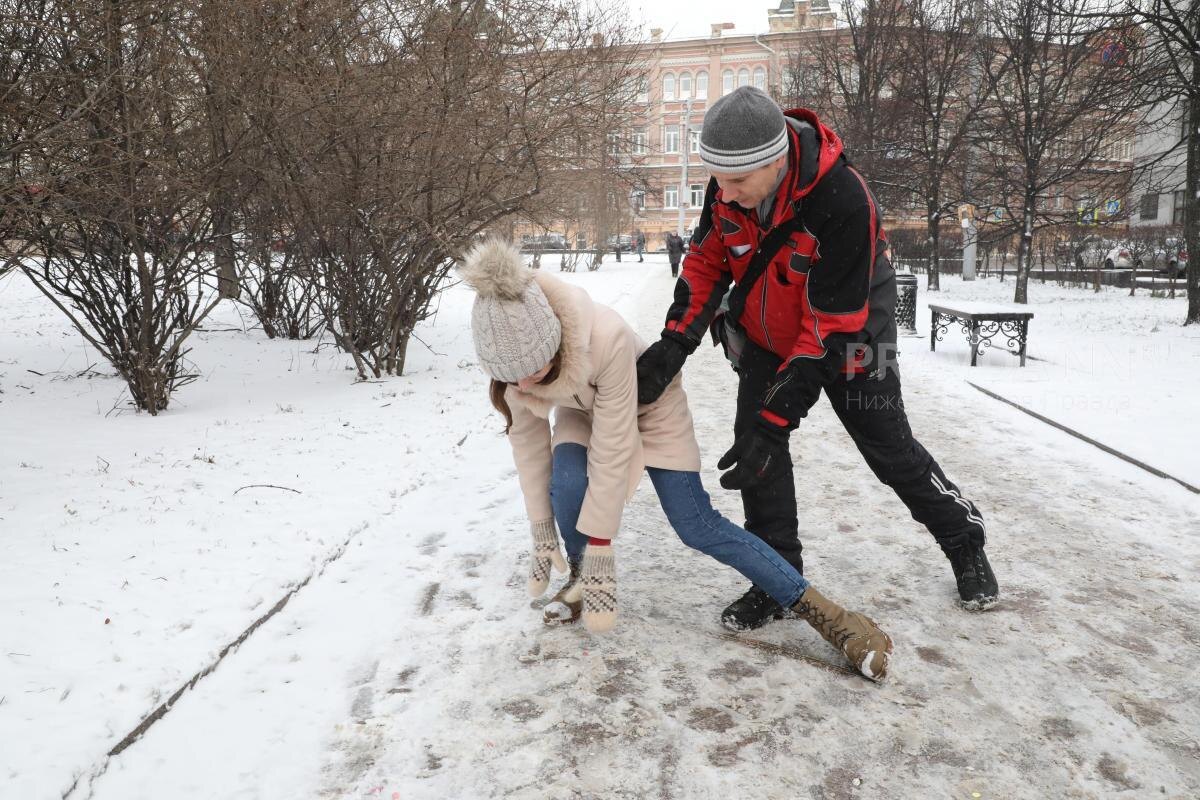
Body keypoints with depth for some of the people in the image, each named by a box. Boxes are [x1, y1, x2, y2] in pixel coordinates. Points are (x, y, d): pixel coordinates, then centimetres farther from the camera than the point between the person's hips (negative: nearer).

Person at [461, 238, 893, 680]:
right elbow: (526, 439, -17)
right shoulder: (507, 350, -28)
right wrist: (542, 532, -12)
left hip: (650, 405, -3)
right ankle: (579, 578, 4)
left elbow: (612, 449, -37)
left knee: (698, 527, -9)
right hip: (581, 412, 4)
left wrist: (599, 545, -31)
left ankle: (823, 611, 1)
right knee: (566, 487, -26)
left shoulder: (607, 337, -44)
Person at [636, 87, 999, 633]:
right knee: (755, 440, -7)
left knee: (890, 448, 6)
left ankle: (964, 541, 33)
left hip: (847, 329, -4)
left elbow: (830, 327, -35)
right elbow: (706, 264, -5)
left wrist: (775, 421, -37)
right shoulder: (729, 185, -20)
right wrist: (673, 344, -19)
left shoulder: (844, 202, -37)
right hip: (765, 333, 5)